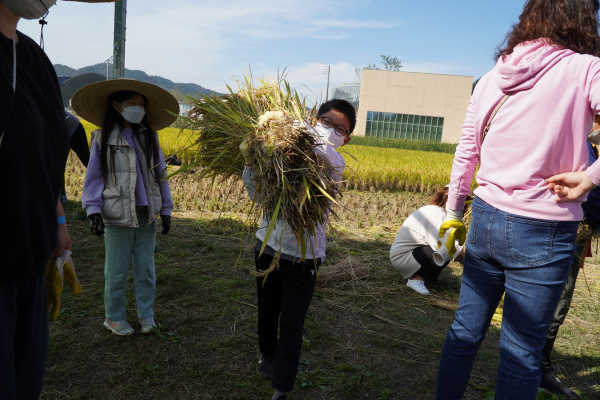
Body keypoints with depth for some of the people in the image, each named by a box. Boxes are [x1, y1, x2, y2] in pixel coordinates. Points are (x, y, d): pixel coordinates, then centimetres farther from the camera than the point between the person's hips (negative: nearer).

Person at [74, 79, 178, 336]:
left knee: (146, 268, 12)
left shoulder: (149, 136, 6)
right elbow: (93, 177, -1)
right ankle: (114, 317, 26)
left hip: (147, 215, 3)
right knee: (117, 271, 7)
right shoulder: (103, 137, -2)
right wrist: (93, 210, -11)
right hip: (118, 215, -3)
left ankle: (146, 315, 27)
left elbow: (160, 175, 8)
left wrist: (165, 210, 7)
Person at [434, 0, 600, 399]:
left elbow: (466, 154, 10)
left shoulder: (492, 78, 6)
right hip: (543, 231, -4)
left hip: (486, 219, 5)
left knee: (466, 331, 17)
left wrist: (453, 213, 18)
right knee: (522, 352, 9)